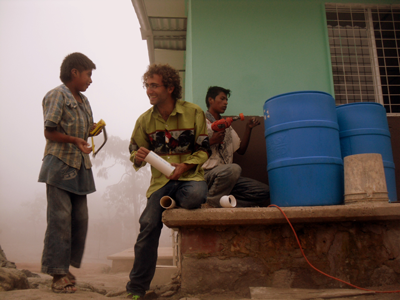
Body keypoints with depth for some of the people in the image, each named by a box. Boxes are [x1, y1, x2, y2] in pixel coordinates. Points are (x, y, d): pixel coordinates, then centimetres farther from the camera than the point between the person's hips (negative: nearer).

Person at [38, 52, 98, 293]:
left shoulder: (83, 100, 18)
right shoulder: (56, 96, -6)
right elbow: (50, 132, -10)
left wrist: (94, 128, 5)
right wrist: (75, 140, -21)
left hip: (80, 166, 8)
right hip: (60, 165, -8)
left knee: (80, 219, 7)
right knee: (60, 218, -6)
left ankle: (65, 267, 20)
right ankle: (58, 274, 4)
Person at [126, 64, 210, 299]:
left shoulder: (194, 113, -3)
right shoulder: (145, 120, 6)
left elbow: (204, 149, 1)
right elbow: (136, 150, 15)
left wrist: (185, 165, -15)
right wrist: (138, 158, -10)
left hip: (190, 176, -2)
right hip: (161, 180, 2)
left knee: (194, 196, -37)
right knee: (148, 225, -12)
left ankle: (174, 200, 4)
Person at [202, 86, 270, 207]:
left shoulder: (227, 126, 27)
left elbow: (241, 150, 23)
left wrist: (248, 129, 15)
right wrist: (212, 141, -12)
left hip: (227, 176, 7)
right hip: (207, 173, -6)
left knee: (265, 192, -10)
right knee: (234, 168, -38)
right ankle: (212, 202, -19)